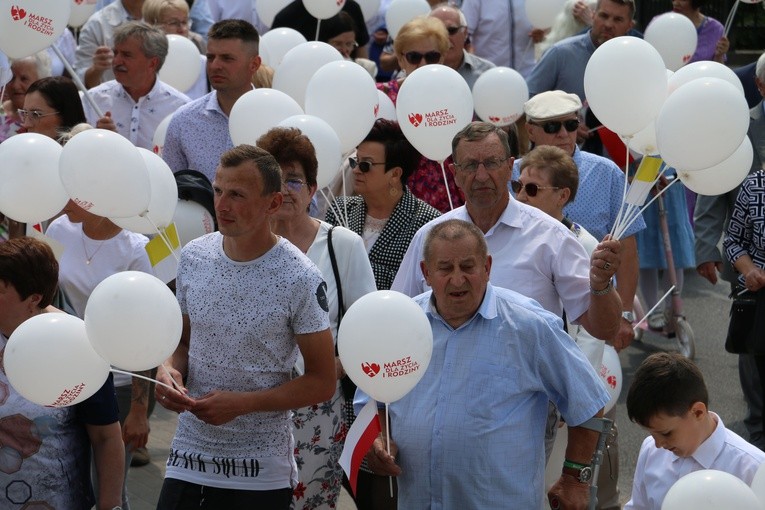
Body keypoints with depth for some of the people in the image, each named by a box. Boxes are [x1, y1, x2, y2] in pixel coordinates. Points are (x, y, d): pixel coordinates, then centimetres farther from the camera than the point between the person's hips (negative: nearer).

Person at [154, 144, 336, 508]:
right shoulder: (193, 256, 2)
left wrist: (241, 403, -18)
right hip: (188, 451, 4)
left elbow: (323, 383, -9)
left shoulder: (300, 280, -13)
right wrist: (170, 370, -8)